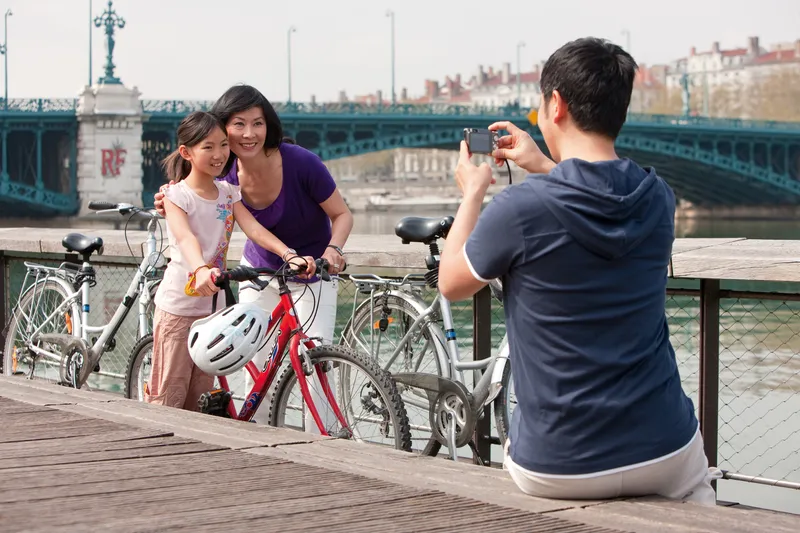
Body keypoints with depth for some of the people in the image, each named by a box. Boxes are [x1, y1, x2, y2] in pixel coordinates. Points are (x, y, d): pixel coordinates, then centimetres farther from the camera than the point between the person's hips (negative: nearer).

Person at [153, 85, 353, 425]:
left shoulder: (299, 161, -26)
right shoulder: (228, 175, -15)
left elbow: (341, 214, -16)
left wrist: (333, 249, -36)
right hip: (259, 270, 4)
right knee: (255, 364, 1)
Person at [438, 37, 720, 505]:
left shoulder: (519, 208, -18)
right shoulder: (659, 198, -4)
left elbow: (451, 284, 3)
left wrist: (472, 193, 15)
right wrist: (543, 167, 28)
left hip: (555, 471, -2)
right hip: (664, 453, 2)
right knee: (695, 479, 36)